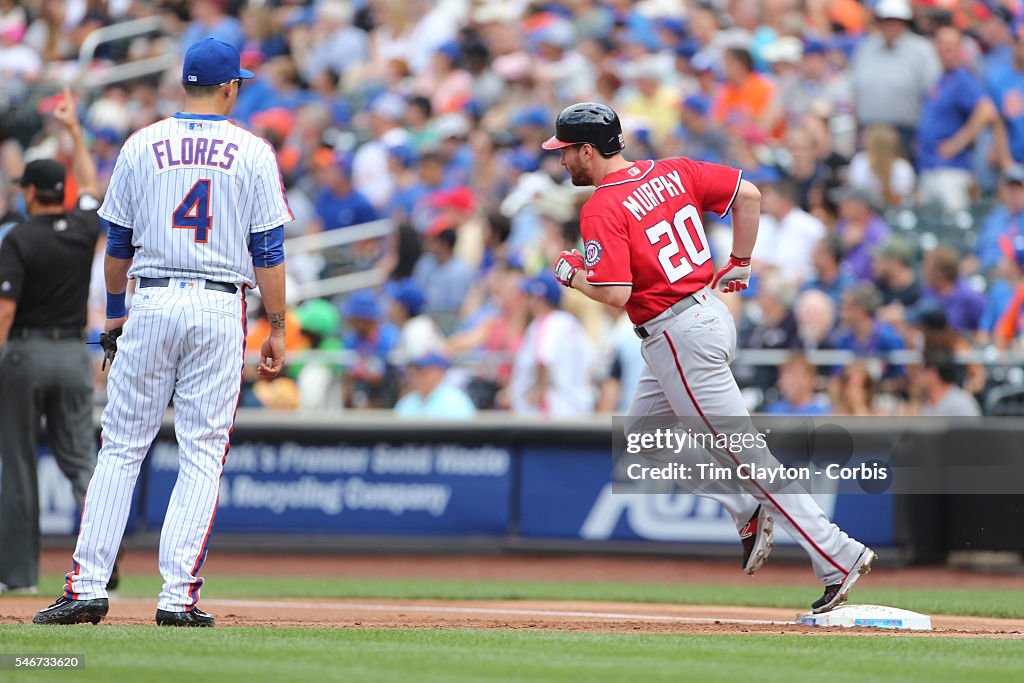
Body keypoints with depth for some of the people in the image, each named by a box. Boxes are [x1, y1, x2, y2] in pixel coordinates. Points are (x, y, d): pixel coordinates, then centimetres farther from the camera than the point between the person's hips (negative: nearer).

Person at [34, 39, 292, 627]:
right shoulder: (253, 153, 1)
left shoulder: (141, 147, 6)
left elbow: (118, 243, 11)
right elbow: (269, 251, -1)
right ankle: (179, 596, -6)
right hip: (220, 310, -1)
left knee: (121, 450, 7)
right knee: (203, 456, 2)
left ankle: (87, 587, 1)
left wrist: (115, 312, 23)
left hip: (151, 306, 1)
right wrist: (277, 329, 4)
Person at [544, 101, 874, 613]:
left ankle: (838, 556, -7)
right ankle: (750, 513, 15)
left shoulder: (602, 209, -15)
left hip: (678, 336, -9)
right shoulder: (671, 172, 8)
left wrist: (573, 274, -4)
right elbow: (748, 194, 7)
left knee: (744, 454, -6)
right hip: (713, 315, 9)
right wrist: (740, 263, 14)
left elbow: (615, 294, -23)